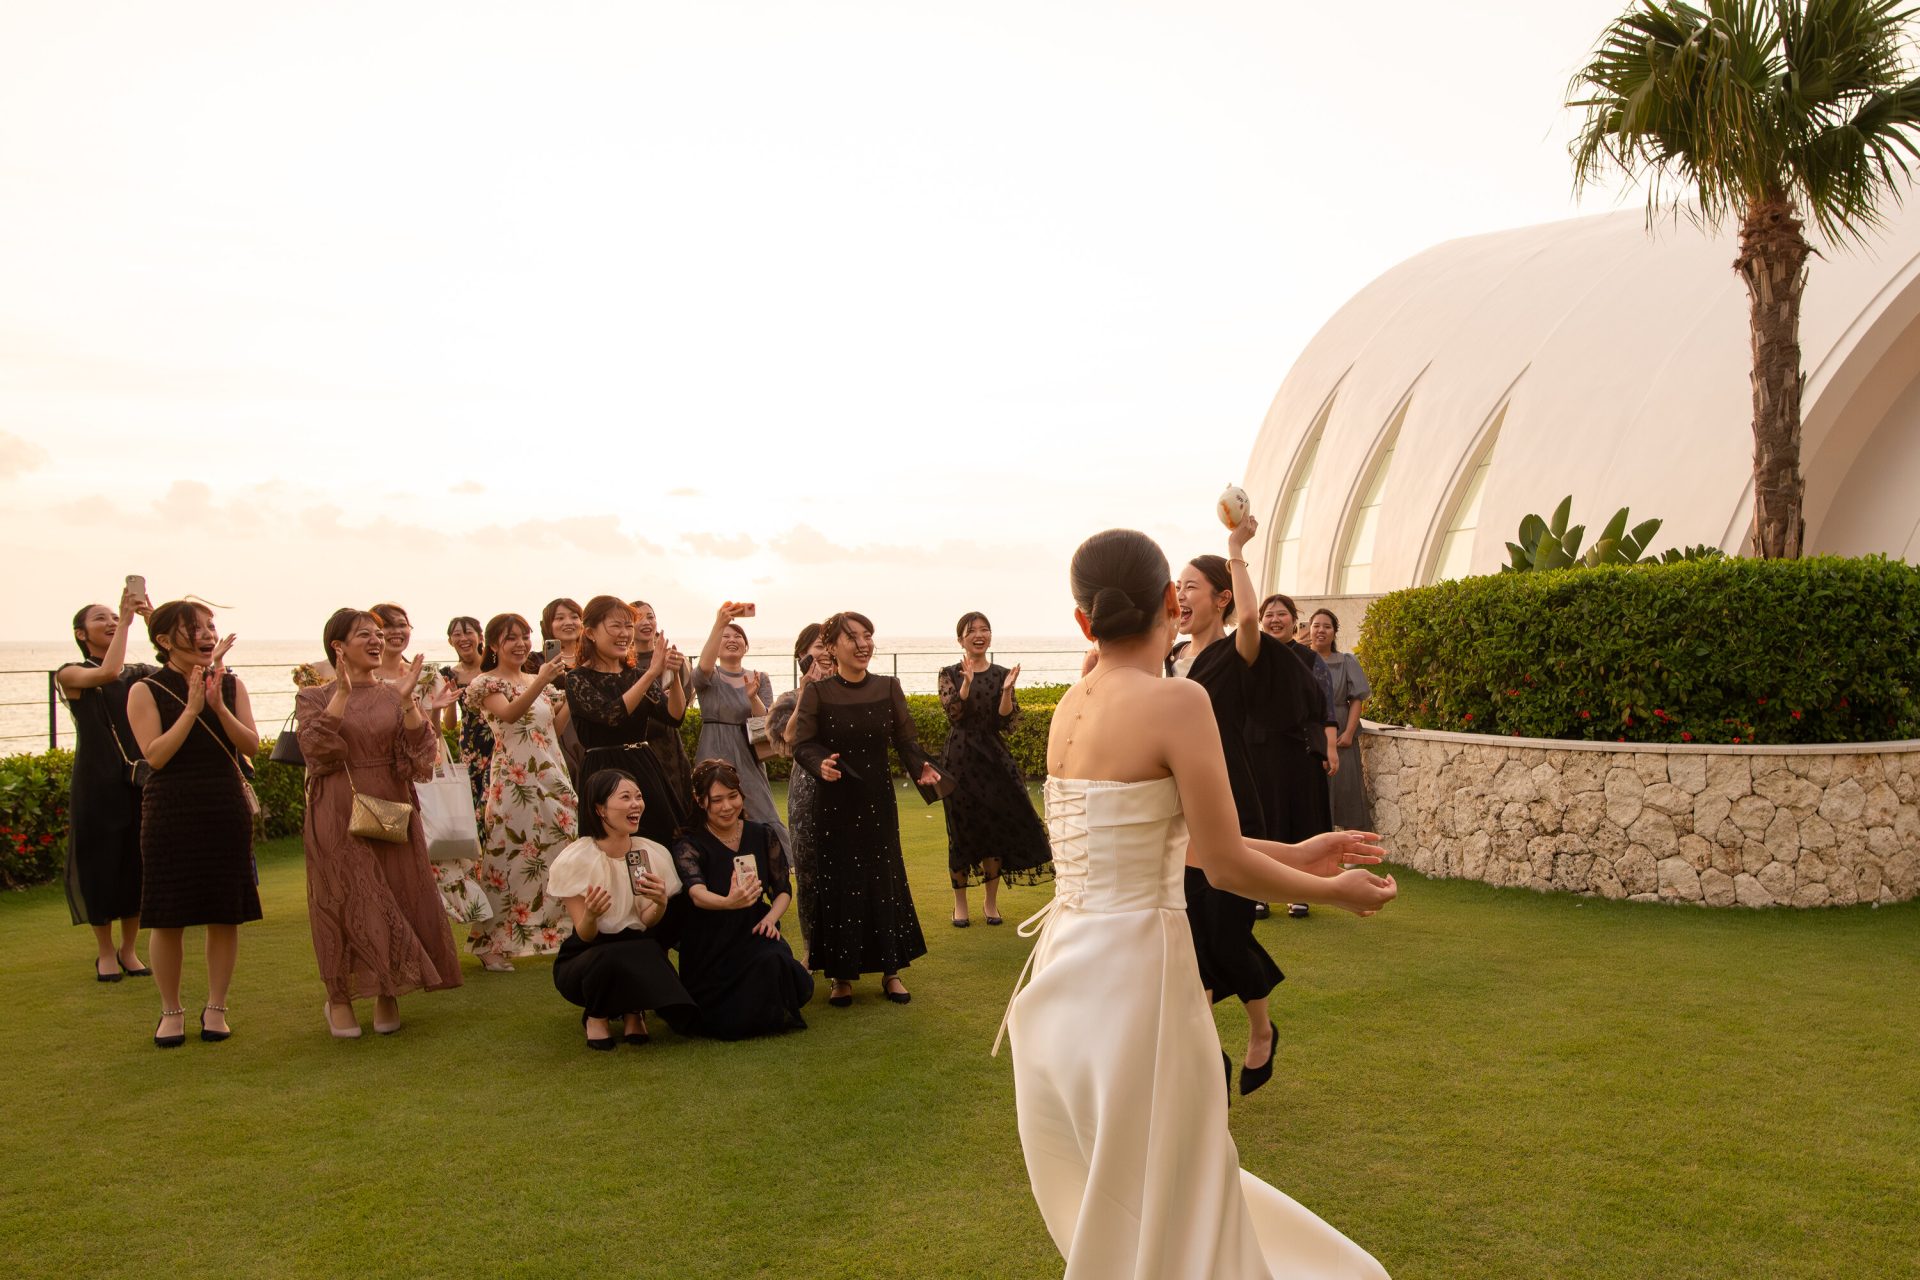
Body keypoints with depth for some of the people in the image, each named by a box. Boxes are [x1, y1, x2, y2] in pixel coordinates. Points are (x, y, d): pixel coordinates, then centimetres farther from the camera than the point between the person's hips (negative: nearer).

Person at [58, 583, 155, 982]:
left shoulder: (139, 674, 8)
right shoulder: (71, 675, -2)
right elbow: (107, 672, -22)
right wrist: (126, 619, -18)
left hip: (139, 781, 3)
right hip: (97, 785, -3)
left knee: (139, 867, 7)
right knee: (100, 866, 3)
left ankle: (129, 949, 21)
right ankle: (105, 953, 18)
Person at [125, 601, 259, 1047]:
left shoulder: (231, 684, 5)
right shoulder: (146, 691, -3)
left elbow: (251, 746, -3)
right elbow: (155, 755, -13)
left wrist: (218, 706, -16)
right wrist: (192, 707, -19)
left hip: (227, 812, 2)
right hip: (170, 814, -2)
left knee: (225, 916, 6)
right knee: (168, 919, 3)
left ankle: (215, 1008, 20)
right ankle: (171, 1011, 19)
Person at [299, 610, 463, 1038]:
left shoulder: (396, 695, 8)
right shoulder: (315, 698, 3)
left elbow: (419, 756, -4)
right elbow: (317, 751, -16)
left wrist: (408, 701, -14)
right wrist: (342, 692, -17)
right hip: (338, 815, -2)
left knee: (397, 899, 4)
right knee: (345, 901, 2)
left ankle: (387, 995, 20)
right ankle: (339, 998, 18)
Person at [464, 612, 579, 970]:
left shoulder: (540, 680, 18)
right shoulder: (486, 683, -1)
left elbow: (555, 729, 15)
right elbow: (509, 714, -20)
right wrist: (541, 682, -33)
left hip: (552, 777, 6)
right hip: (512, 780, -6)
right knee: (509, 855, -7)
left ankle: (559, 933, 17)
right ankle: (494, 946, -1)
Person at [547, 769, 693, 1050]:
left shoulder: (654, 855, -5)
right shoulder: (575, 860, -15)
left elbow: (648, 923, -6)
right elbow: (585, 935, -15)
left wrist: (660, 903, -29)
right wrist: (591, 915, -38)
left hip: (640, 955, 2)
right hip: (585, 959, -2)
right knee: (611, 957, -36)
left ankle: (633, 1011, 0)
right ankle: (596, 1015, -1)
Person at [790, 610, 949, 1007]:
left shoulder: (888, 688, 1)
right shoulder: (817, 692, -6)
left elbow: (906, 740, 3)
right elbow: (802, 744, -7)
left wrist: (922, 768, -15)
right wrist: (821, 764, -27)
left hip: (879, 799, 2)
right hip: (835, 800, -2)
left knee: (886, 880, 7)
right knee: (838, 883, 3)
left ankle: (891, 971, 20)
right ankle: (842, 976, 15)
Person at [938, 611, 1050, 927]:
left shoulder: (1001, 675, 5)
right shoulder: (951, 674, 2)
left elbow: (1006, 722, -3)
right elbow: (953, 713, -14)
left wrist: (1007, 690, -16)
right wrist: (967, 681, -24)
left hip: (994, 758, 2)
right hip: (960, 759, -2)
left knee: (998, 827, 3)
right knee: (963, 830, 3)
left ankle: (992, 902, 18)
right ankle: (960, 904, 16)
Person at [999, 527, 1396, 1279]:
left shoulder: (1072, 705, 7)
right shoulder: (1178, 701, -16)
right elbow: (1226, 866, -13)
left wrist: (1291, 856, 22)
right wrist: (1334, 892, 6)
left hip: (1066, 967, 7)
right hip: (1133, 970, -7)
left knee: (1109, 1201, 25)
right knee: (1163, 1219, 11)